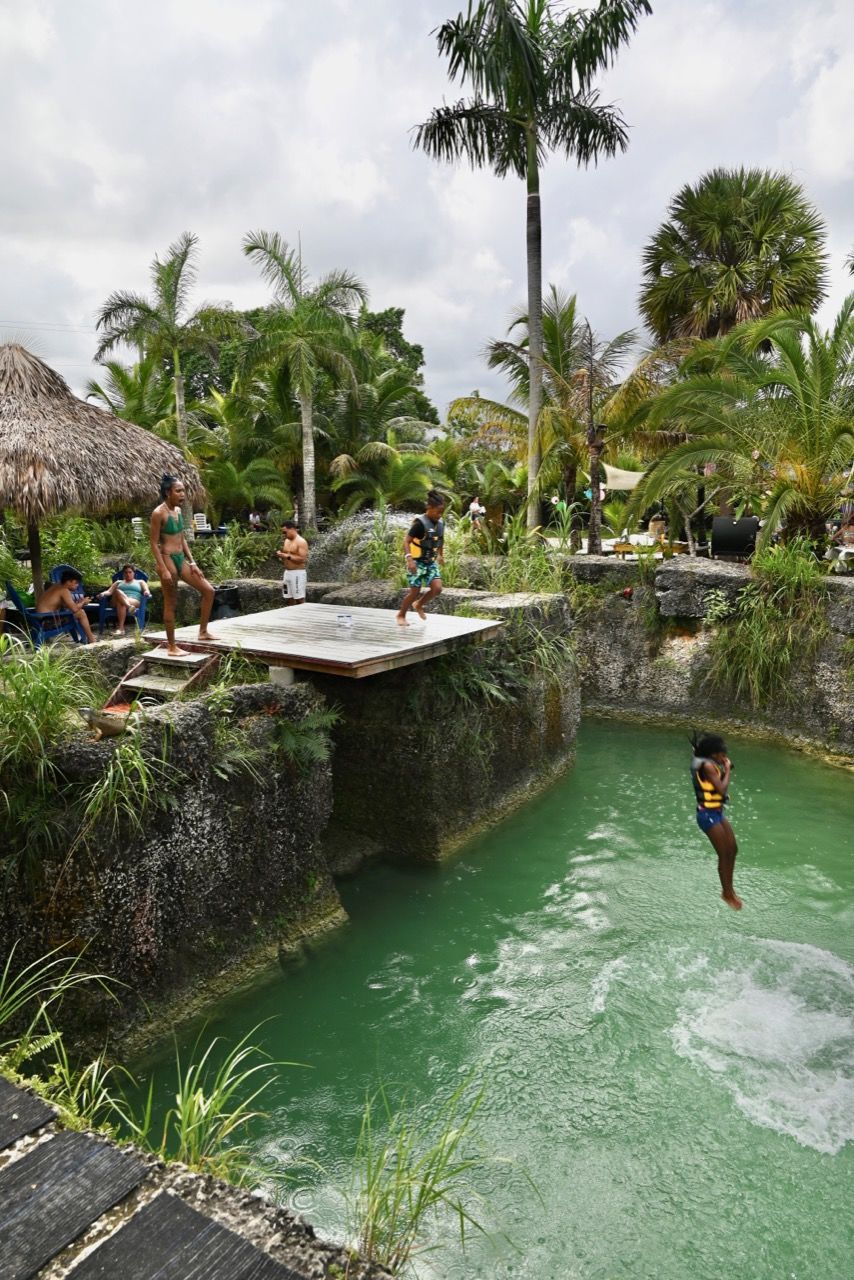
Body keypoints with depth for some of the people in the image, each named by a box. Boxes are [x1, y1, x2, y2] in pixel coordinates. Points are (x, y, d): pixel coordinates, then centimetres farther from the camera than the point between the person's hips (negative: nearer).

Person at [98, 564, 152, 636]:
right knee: (118, 592, -36)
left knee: (121, 604, -39)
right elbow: (109, 591, 18)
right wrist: (103, 594, -7)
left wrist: (146, 593, -18)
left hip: (135, 602, -2)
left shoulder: (140, 582, 27)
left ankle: (120, 627, -50)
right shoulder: (118, 582, 33)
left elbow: (146, 591, 9)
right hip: (117, 602, 2)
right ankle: (129, 607, -61)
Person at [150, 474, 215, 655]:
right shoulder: (158, 513, -14)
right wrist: (163, 569, -20)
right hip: (167, 559, -8)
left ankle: (203, 632, 16)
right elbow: (154, 543, -15)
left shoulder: (178, 510, 10)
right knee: (170, 604, -1)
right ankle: (171, 647, 8)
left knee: (208, 590, 7)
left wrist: (192, 562, 11)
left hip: (181, 558, 8)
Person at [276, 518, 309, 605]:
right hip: (287, 573, 8)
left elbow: (303, 559, -19)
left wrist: (288, 556, -21)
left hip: (298, 573, -8)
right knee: (288, 599, 10)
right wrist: (281, 555, 1)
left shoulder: (301, 542, -10)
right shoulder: (286, 541, 15)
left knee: (300, 600, -6)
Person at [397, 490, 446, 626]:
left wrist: (441, 555, 27)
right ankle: (401, 615, 20)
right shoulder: (420, 523, -20)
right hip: (417, 562, -6)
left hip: (431, 562, 6)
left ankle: (419, 605, 19)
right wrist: (409, 559, -33)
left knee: (437, 588, -9)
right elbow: (406, 541, -23)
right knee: (415, 592, -3)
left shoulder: (440, 523, 2)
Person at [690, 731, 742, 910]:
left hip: (717, 813, 9)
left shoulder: (710, 764, 8)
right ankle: (726, 893, 17)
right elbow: (722, 789, -25)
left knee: (733, 849, 15)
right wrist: (727, 770, -12)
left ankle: (729, 889, 28)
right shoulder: (707, 766, -21)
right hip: (708, 815, -9)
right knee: (724, 855, 1)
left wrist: (724, 768, 4)